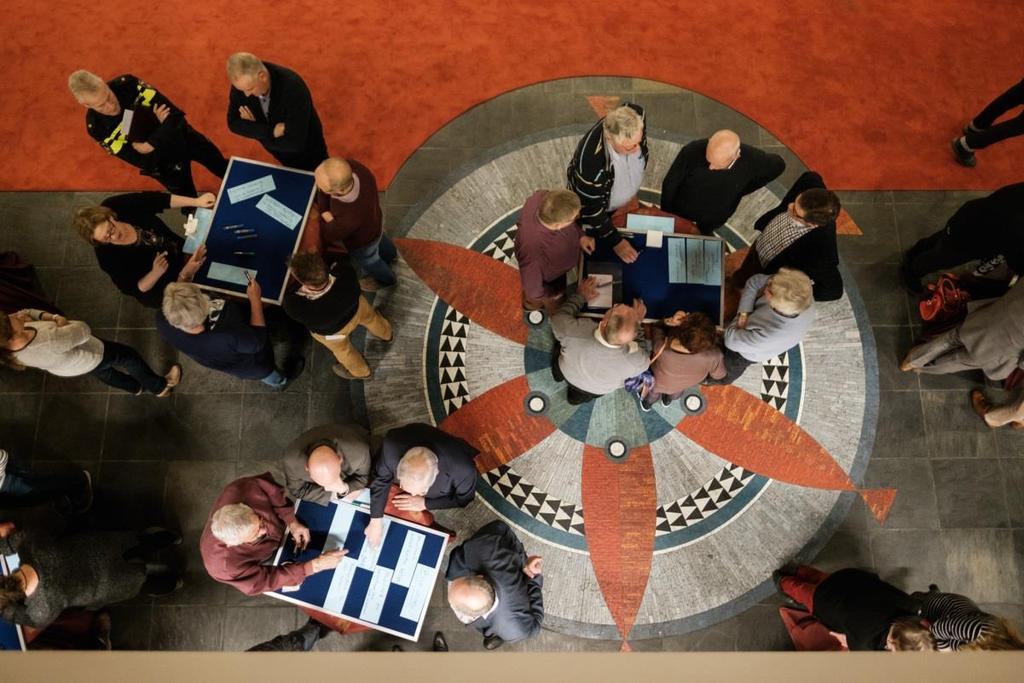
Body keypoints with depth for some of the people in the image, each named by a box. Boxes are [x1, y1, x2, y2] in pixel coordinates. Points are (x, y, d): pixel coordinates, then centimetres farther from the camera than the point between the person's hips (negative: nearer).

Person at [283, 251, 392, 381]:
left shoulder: (297, 307, -46)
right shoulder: (345, 274, -42)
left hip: (330, 331, -2)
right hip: (356, 306, 2)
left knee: (343, 350, 34)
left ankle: (362, 371, 66)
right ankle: (387, 335, 73)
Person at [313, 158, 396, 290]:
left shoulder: (349, 219, -50)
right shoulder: (351, 165, -35)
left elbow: (327, 236, -26)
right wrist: (325, 211, -21)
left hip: (362, 242, -5)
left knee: (368, 261, 31)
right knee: (380, 240, 38)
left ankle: (386, 279, 64)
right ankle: (391, 254, 73)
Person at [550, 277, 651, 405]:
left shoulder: (572, 331, -45)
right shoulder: (639, 361, -42)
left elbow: (558, 317, -19)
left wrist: (579, 296, -6)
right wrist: (638, 322, -9)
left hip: (568, 375, 0)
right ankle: (579, 395, 37)